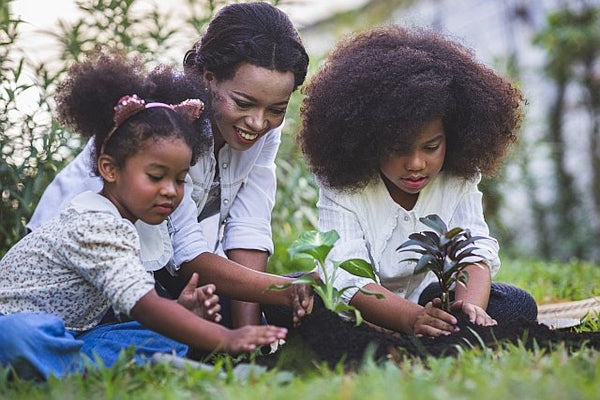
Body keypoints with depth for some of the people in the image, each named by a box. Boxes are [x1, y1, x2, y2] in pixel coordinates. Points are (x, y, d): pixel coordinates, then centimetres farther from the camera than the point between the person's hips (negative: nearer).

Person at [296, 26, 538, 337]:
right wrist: (412, 318, -49)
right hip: (359, 314, -3)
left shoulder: (459, 180, -8)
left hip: (435, 302, 3)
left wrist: (472, 306, -43)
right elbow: (348, 277, -31)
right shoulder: (343, 185, -19)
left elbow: (474, 252, -18)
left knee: (517, 305, -21)